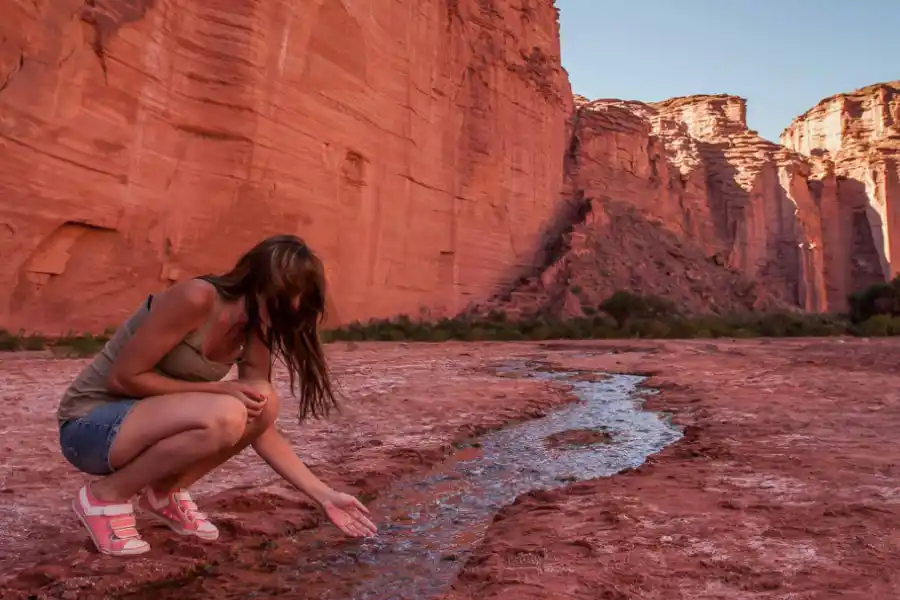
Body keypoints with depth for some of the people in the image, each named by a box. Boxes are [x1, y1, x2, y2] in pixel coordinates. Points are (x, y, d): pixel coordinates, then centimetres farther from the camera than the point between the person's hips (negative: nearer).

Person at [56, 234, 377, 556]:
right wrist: (219, 389, -22)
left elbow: (263, 429, -3)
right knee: (223, 417, -31)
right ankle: (105, 496, -7)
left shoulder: (254, 334, -3)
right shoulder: (196, 298, -25)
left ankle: (165, 492, 5)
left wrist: (325, 496, -7)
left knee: (264, 403, -14)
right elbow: (123, 378, -21)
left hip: (147, 417, 7)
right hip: (91, 423, -7)